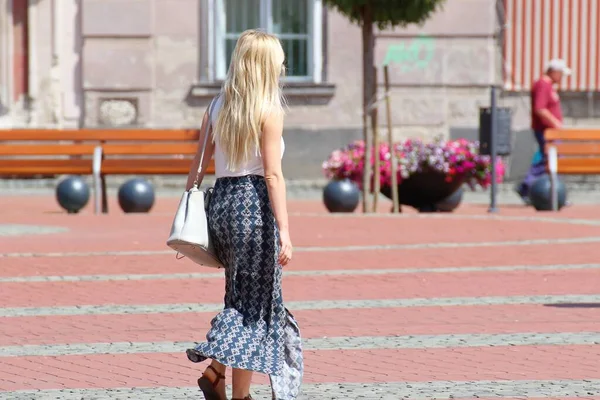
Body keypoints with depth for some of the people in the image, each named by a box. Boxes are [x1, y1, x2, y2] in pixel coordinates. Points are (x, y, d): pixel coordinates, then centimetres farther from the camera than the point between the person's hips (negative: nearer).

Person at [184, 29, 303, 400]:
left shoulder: (218, 107, 10)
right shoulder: (269, 111, -8)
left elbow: (199, 164, 10)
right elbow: (273, 174, -14)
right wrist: (284, 231, -15)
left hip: (220, 202, 6)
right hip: (255, 204, -6)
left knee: (241, 299, 18)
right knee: (256, 304, 2)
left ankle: (216, 370, 3)